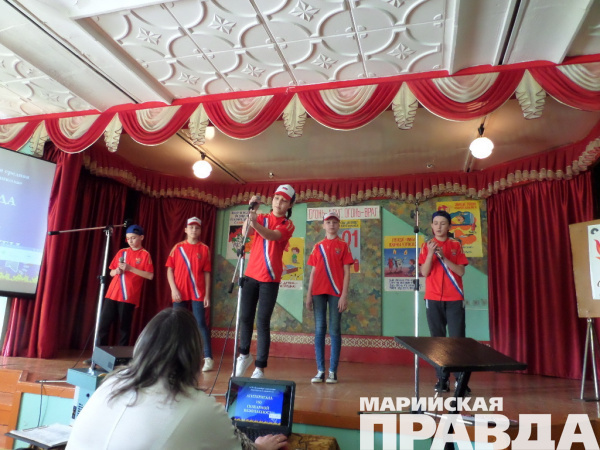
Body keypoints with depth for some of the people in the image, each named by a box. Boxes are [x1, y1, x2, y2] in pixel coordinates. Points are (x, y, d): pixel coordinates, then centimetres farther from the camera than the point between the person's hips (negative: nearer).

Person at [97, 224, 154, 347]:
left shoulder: (145, 254, -2)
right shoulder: (121, 252, 13)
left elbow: (150, 276, -10)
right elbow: (111, 272, 18)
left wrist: (131, 268, -16)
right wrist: (116, 271, -6)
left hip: (129, 297, -4)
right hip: (112, 294, 4)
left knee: (124, 327, 2)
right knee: (103, 324, 3)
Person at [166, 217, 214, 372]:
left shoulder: (204, 249, 4)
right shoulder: (177, 247, 7)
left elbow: (207, 273, 2)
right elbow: (170, 269, 5)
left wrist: (207, 295, -3)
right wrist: (174, 289, -6)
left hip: (198, 293, -1)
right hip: (179, 293, 2)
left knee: (201, 323, -5)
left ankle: (208, 358, -4)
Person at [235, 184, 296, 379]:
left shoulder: (288, 225, 0)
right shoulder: (262, 218, 8)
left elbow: (272, 235, -22)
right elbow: (245, 231, -12)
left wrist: (255, 223, -40)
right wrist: (251, 211, -27)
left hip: (270, 279, -3)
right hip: (251, 275, 3)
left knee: (263, 322, -4)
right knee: (245, 317, 8)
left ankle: (260, 368, 5)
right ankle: (244, 355, 31)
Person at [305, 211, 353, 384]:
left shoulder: (343, 246, 5)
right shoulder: (318, 247, 12)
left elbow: (346, 272, 0)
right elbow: (313, 272, 12)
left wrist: (344, 295, -9)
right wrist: (309, 294, 5)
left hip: (336, 292, -2)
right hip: (318, 292, 3)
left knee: (334, 330, 0)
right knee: (319, 330, 3)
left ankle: (333, 371, 6)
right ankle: (320, 371, 8)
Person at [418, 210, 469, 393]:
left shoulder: (456, 245, 5)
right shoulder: (427, 245, 5)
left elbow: (461, 272, -3)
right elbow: (424, 272, -4)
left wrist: (443, 257, -14)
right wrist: (431, 253, -18)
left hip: (454, 299, 0)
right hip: (433, 299, 1)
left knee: (457, 339, -4)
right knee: (437, 340, 2)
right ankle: (442, 379, 8)